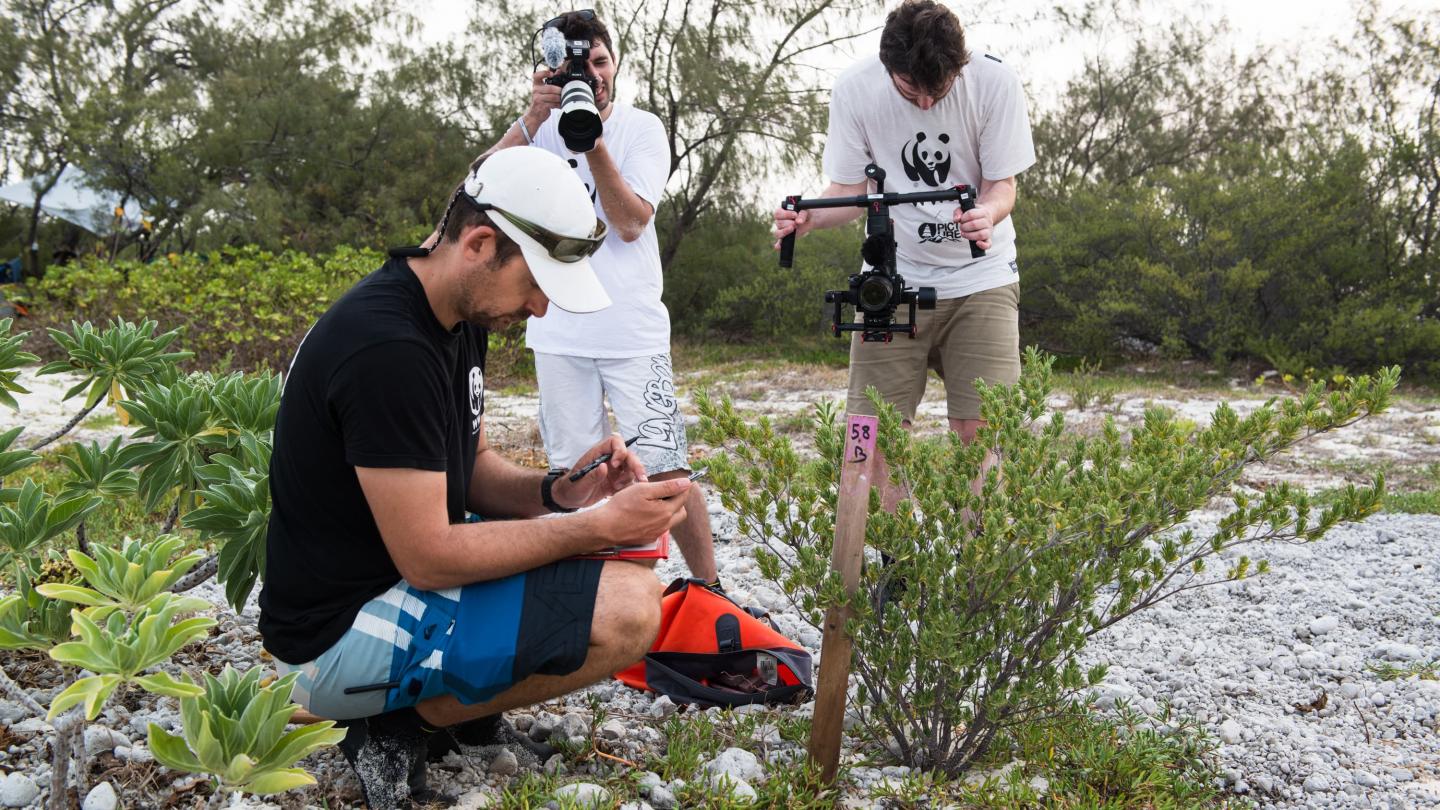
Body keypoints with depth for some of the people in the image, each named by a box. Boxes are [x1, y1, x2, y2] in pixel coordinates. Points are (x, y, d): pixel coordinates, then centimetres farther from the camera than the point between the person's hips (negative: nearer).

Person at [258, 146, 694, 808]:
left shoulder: (460, 315, 4)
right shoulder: (387, 348, -27)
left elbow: (470, 468, 12)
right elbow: (428, 557, -25)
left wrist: (557, 493, -7)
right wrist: (596, 527, -21)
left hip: (397, 574, 10)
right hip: (340, 632, -10)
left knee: (634, 537, 12)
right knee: (629, 606, -23)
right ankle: (402, 724, -5)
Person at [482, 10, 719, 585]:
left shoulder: (642, 129, 2)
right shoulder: (542, 127, 7)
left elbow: (630, 222, -11)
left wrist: (594, 144, -19)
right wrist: (533, 118, -20)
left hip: (633, 330, -2)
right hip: (559, 333, 2)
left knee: (666, 470, -5)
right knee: (573, 473, 8)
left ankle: (709, 591, 7)